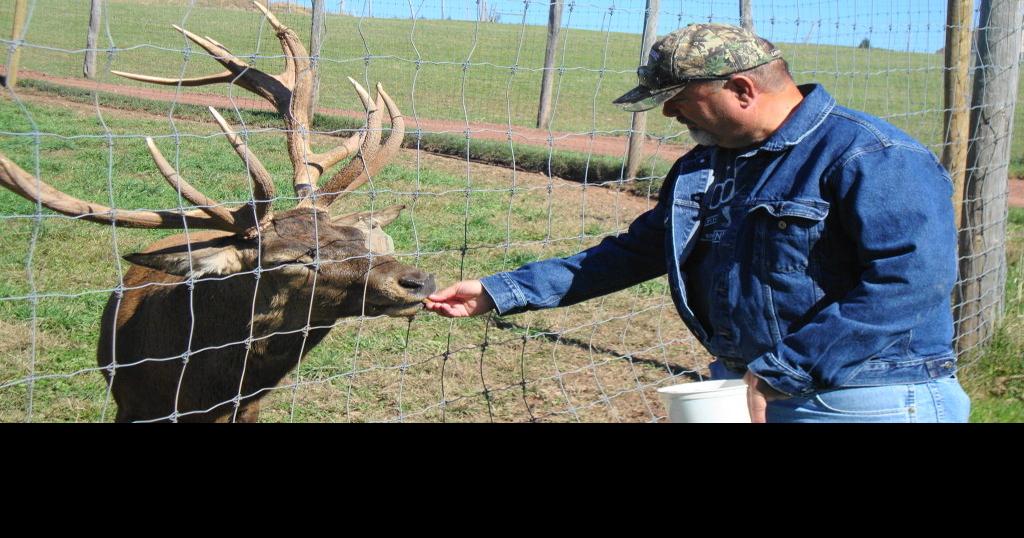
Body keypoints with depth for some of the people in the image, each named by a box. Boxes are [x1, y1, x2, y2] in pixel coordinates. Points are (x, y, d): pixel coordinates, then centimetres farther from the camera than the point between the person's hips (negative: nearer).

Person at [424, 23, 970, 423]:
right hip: (742, 391, 8)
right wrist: (499, 292, 12)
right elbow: (634, 252, 18)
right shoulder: (703, 166, 12)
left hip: (861, 405, -8)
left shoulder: (871, 158, -15)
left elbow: (911, 278, -25)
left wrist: (779, 372, -26)